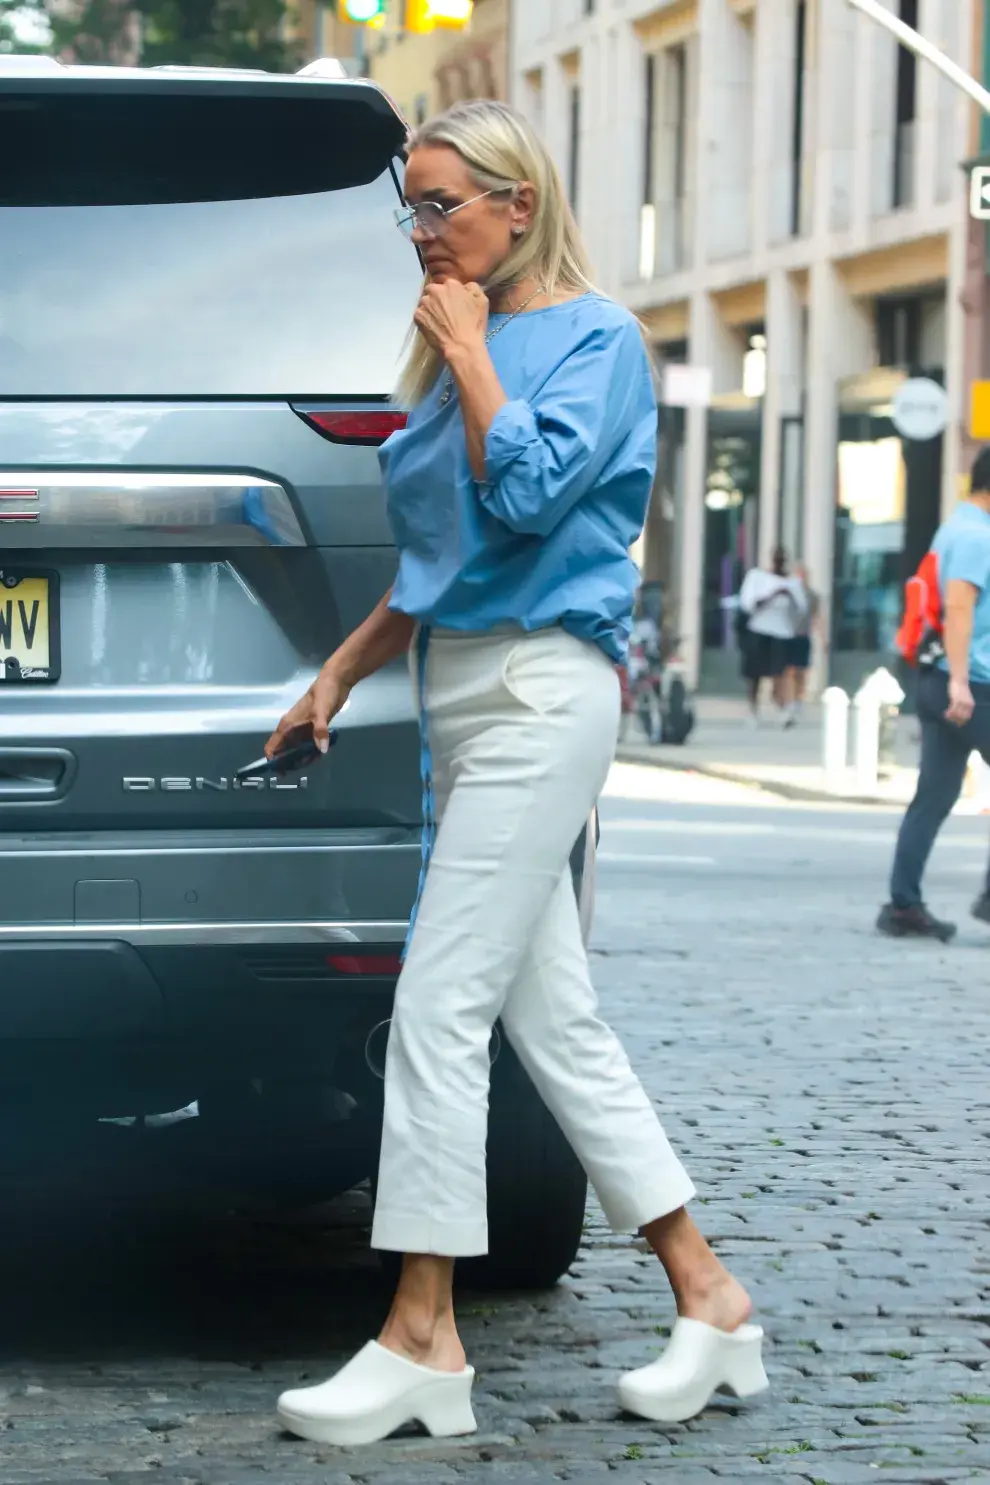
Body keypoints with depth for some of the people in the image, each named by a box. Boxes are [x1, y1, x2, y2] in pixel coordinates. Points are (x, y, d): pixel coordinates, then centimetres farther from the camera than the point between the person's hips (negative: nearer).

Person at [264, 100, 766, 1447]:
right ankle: (709, 1300, 11)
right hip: (465, 698, 9)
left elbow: (529, 489, -20)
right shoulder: (456, 349, 19)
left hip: (541, 689, -9)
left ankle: (423, 1342, -10)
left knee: (440, 1009, -13)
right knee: (552, 1021, 6)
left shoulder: (594, 336, -4)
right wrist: (341, 672, 24)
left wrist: (470, 353, -9)